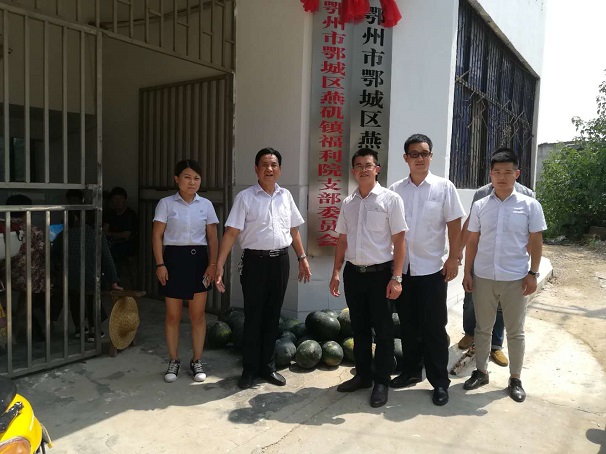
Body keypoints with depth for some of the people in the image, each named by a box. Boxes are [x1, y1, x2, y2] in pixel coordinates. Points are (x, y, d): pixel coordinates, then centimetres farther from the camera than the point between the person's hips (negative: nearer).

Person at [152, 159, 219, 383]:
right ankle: (173, 361, 22)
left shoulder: (206, 205, 5)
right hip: (174, 258, -1)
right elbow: (157, 235, -2)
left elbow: (212, 238, 5)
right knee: (173, 315, 6)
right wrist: (160, 264, -9)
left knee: (198, 314, 6)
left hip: (198, 258, 2)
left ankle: (197, 361, 20)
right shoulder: (166, 203, -1)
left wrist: (213, 264, -3)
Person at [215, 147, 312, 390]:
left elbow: (294, 230, 16)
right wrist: (219, 265, -17)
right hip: (255, 261, -4)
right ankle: (250, 368, 20)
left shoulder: (286, 196, 8)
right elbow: (231, 233, -11)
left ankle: (267, 366, 27)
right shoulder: (245, 197, -6)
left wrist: (302, 258, 14)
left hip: (280, 260, 4)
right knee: (253, 316, 5)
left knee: (272, 316, 12)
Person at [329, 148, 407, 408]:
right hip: (353, 272, 5)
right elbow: (342, 240, 12)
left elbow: (399, 240, -8)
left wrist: (396, 277, -12)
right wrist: (336, 272, 7)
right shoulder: (348, 203, 8)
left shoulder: (390, 199, -6)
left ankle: (381, 382, 20)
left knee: (383, 330, 5)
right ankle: (362, 375, 30)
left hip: (380, 273, -4)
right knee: (359, 328, 15)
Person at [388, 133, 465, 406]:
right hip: (402, 268, 3)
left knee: (434, 327, 4)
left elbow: (454, 225, -2)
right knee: (408, 324, 14)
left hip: (432, 268, -3)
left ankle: (440, 381, 18)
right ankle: (411, 371, 30)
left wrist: (453, 259, -7)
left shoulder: (444, 187, -2)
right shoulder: (395, 190, 4)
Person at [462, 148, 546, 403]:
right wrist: (467, 272, 3)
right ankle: (481, 371, 29)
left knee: (515, 332, 10)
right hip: (483, 278, 2)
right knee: (482, 328, 13)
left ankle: (515, 379, 25)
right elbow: (472, 242, 6)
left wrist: (533, 273, -4)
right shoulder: (480, 206, 2)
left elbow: (535, 242, 1)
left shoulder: (530, 205, -2)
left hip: (515, 279, -1)